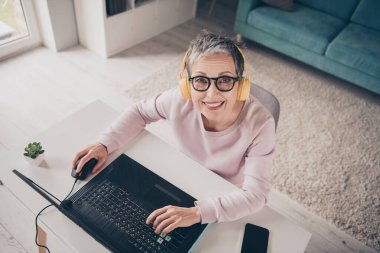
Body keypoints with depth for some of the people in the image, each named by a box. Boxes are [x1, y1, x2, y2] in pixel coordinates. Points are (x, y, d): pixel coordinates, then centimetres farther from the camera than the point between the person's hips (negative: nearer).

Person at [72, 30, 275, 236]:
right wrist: (104, 144, -18)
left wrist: (198, 212, -44)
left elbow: (255, 194, -32)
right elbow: (140, 112, -5)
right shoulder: (179, 100, -24)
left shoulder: (260, 124, -32)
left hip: (230, 208, -2)